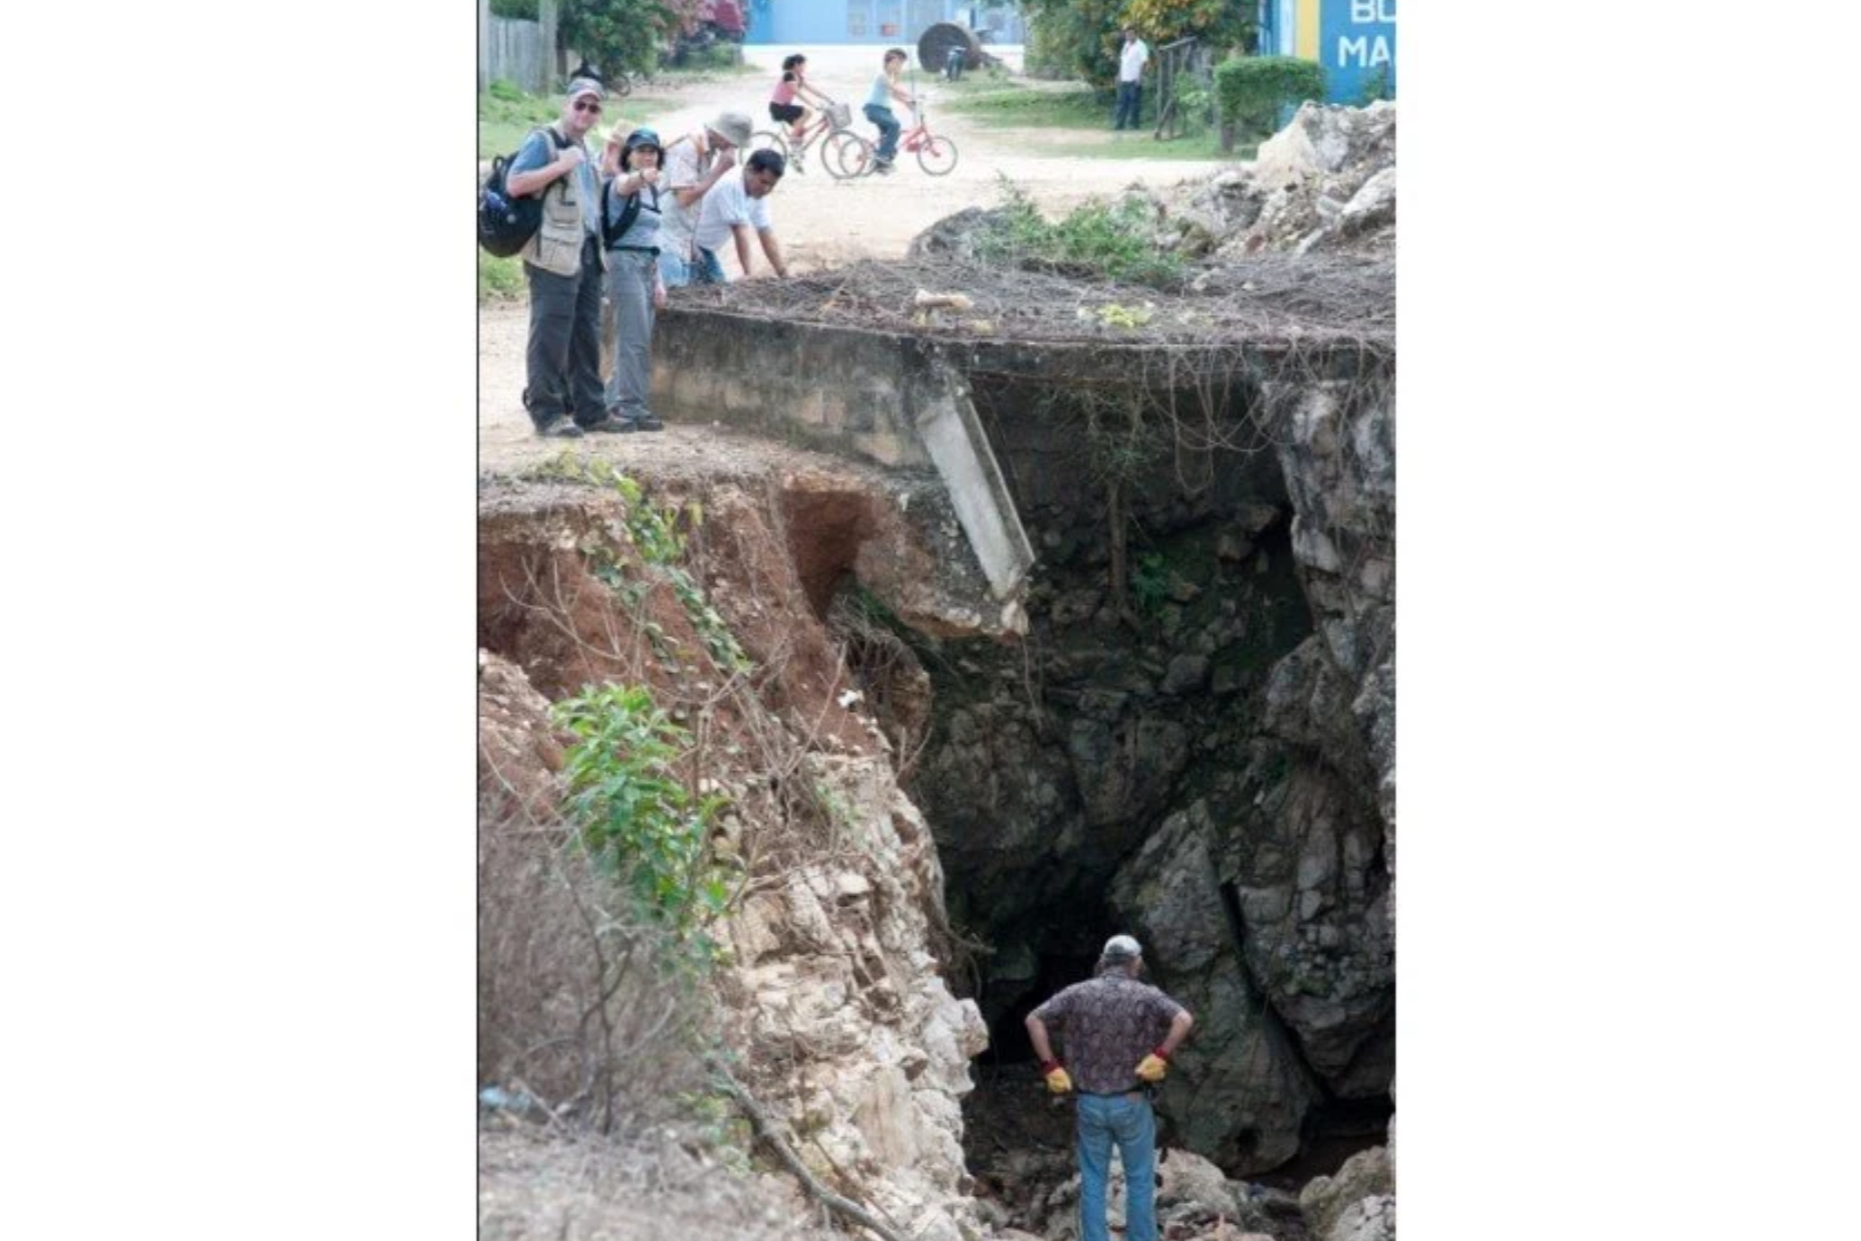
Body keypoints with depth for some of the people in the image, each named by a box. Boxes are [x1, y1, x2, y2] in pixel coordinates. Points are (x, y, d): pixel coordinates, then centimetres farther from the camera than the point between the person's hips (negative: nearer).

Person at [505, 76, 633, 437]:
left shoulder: (582, 148, 22)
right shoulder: (542, 142, -4)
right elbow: (515, 183, -16)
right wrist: (561, 166, -18)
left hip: (587, 254, 9)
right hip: (554, 254, -9)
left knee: (586, 336, 11)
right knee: (550, 336, -8)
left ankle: (589, 410, 17)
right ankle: (546, 413, -7)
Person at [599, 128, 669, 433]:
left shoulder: (652, 190, 17)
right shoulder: (621, 183, -7)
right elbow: (626, 184, -34)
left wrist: (658, 281, 14)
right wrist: (641, 176, -58)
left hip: (648, 266, 9)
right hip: (626, 262, -8)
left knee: (634, 341, 10)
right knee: (635, 340, -12)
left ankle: (616, 403, 18)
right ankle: (632, 409, -11)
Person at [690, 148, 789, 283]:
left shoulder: (759, 197, -2)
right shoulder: (731, 188, -28)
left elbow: (768, 239, 0)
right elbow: (741, 234, -29)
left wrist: (785, 276, -6)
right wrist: (750, 276, -29)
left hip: (705, 250, 9)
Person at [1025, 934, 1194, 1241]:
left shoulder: (1078, 994, -1)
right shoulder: (1145, 996, -7)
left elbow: (1034, 1020, -5)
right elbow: (1184, 1019, -22)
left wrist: (1049, 1067, -3)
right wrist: (1161, 1055, -16)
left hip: (1090, 1101, 2)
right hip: (1132, 1102, -2)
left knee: (1093, 1181, 10)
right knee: (1139, 1180, 9)